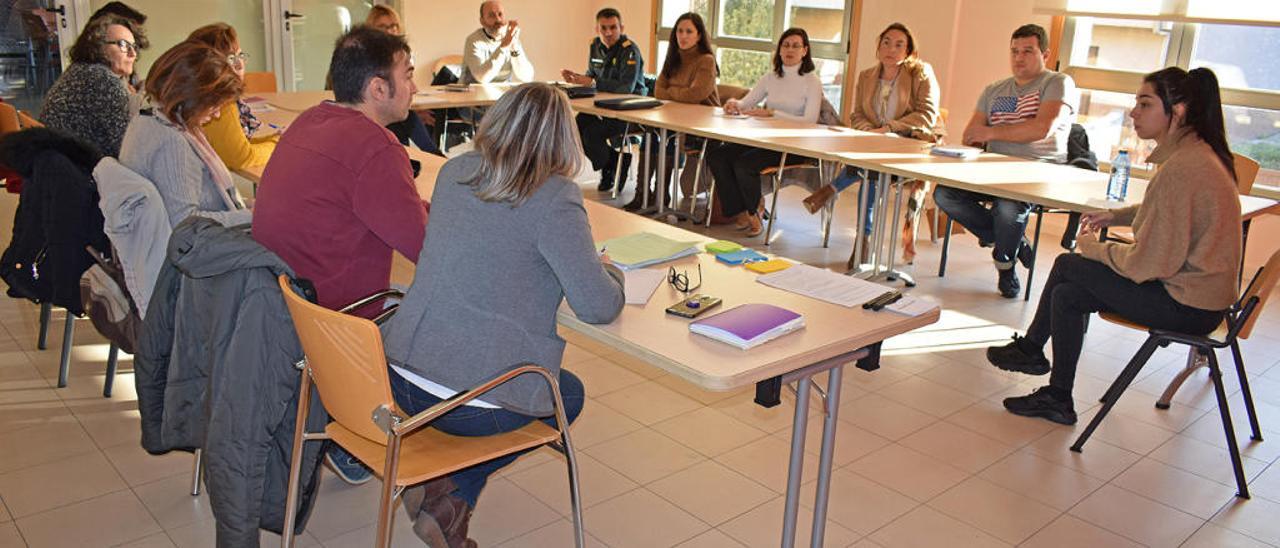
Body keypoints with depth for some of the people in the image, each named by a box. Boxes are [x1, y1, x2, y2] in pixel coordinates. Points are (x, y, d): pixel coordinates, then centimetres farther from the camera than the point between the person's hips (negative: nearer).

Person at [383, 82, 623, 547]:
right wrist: (608, 271, 5)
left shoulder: (454, 172, 4)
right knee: (569, 393, 26)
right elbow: (598, 307, -17)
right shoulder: (553, 198, -16)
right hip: (470, 404, -7)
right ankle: (453, 495, 11)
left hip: (401, 374, 7)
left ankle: (439, 486, 19)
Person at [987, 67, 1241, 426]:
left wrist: (1093, 248, -7)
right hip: (1202, 292, 9)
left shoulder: (1181, 168, -26)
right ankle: (1057, 399, 17)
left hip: (1185, 305, -9)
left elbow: (1149, 263, -24)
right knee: (1067, 294, 8)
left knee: (1067, 265, -1)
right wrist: (1116, 216, 12)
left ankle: (1030, 348, 20)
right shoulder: (1197, 153, 6)